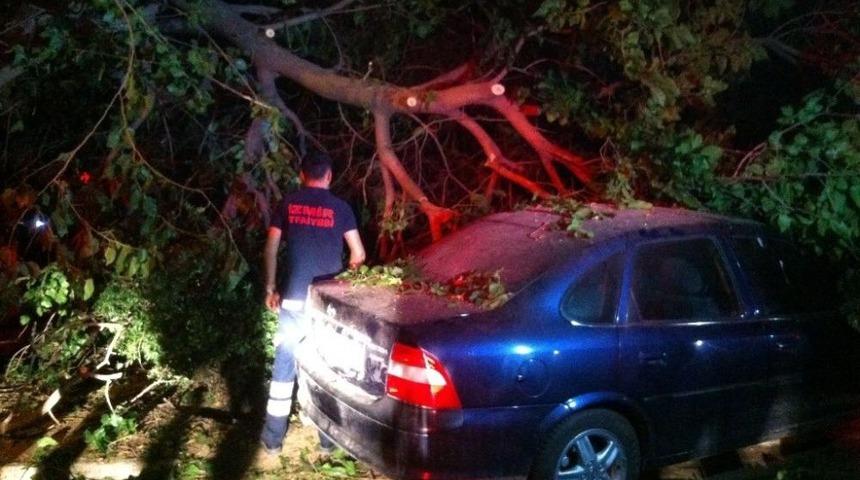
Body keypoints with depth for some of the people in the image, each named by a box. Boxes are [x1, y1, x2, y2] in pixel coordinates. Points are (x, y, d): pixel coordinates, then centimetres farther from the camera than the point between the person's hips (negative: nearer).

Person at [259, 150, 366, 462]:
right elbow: (358, 254, 1)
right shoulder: (339, 207, 1)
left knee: (284, 364, 7)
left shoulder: (288, 204, 5)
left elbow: (271, 248, 4)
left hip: (294, 297, 1)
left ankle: (273, 440, 13)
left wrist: (270, 288, 12)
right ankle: (329, 438, 16)